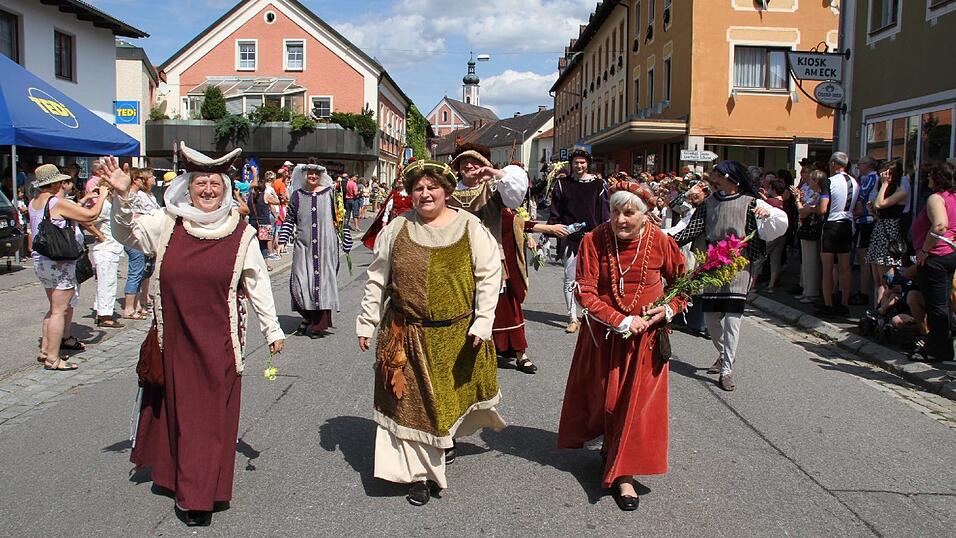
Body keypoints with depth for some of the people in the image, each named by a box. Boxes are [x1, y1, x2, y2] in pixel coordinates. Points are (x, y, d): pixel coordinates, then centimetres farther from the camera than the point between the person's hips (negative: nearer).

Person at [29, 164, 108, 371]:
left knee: (55, 307, 20)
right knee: (59, 310, -4)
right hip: (59, 263, -9)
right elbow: (91, 215, -16)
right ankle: (53, 359, -1)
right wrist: (102, 195, -2)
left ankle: (45, 350, 25)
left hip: (40, 260, 9)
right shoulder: (58, 203, -17)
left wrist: (84, 201, 17)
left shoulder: (34, 202, 8)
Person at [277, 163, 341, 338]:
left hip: (325, 246, -1)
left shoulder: (329, 193, 3)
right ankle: (308, 316, 22)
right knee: (302, 281, -1)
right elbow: (289, 220, 11)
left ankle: (319, 324, 9)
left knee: (322, 280, 0)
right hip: (303, 246, 1)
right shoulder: (297, 195, 6)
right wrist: (282, 240, 2)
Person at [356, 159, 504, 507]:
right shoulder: (397, 229, 2)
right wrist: (366, 322, 5)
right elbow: (377, 280, 7)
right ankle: (420, 472, 19)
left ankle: (447, 437, 47)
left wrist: (482, 322, -12)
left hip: (457, 334, -1)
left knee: (453, 393, 14)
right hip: (406, 334, 1)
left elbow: (489, 276, -5)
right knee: (410, 400, 5)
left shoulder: (469, 227, -3)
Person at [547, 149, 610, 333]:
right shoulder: (562, 184, 5)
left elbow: (605, 213, 6)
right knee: (570, 280, 0)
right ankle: (573, 318, 6)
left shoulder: (598, 184, 5)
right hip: (570, 238, 0)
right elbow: (555, 212, 6)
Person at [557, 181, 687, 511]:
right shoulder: (593, 241, -15)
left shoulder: (660, 242, -12)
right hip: (603, 333, 1)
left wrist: (669, 308, -13)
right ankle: (611, 444, 44)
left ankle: (623, 474, 12)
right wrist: (622, 322, -22)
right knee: (602, 395, 15)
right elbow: (585, 292, -16)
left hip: (646, 335, 0)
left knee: (637, 402, 1)